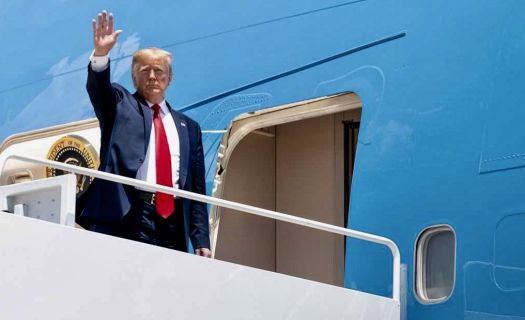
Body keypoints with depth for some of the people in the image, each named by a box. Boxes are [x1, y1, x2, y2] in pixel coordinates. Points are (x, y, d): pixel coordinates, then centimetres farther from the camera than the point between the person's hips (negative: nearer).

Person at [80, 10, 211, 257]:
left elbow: (197, 189, 16)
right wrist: (101, 54, -27)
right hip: (126, 217, -3)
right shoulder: (121, 106, 16)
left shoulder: (188, 128, 20)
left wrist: (201, 241, 7)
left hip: (172, 221, 3)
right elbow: (98, 88, -7)